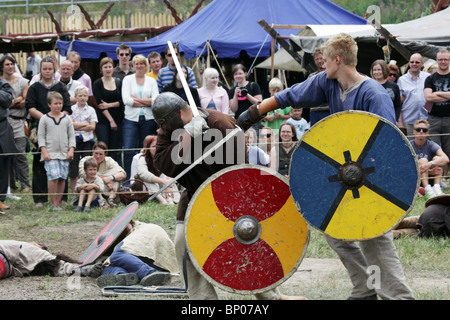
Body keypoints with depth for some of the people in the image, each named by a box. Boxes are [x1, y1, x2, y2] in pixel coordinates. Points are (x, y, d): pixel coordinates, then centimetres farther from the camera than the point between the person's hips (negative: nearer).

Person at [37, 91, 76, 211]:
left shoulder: (67, 119, 9)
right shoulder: (44, 119, 3)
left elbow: (71, 135, 12)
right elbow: (41, 137, 3)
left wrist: (71, 150, 0)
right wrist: (44, 152, -6)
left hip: (64, 154, 3)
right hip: (50, 154, -3)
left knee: (62, 178, 0)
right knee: (53, 177, -13)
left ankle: (58, 202, 9)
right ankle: (54, 203, -7)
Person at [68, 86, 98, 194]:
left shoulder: (91, 110, 6)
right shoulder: (72, 109, 4)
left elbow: (92, 127, -4)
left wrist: (77, 126, -9)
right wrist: (85, 124, -11)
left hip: (87, 140, 1)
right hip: (74, 140, -1)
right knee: (73, 166, 1)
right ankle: (73, 192, 8)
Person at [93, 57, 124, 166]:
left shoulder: (119, 82, 10)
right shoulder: (97, 84, 2)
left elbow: (122, 102, 5)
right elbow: (99, 103, -5)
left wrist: (109, 105, -11)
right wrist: (111, 120, -10)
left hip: (117, 120, 2)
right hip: (103, 120, -2)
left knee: (116, 150, 1)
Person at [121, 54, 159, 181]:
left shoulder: (151, 81, 10)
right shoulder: (128, 79, 6)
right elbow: (126, 99, -7)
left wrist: (136, 99, -8)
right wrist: (146, 102, -6)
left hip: (148, 119, 2)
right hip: (131, 119, -2)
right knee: (128, 151, -14)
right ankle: (127, 180, -11)